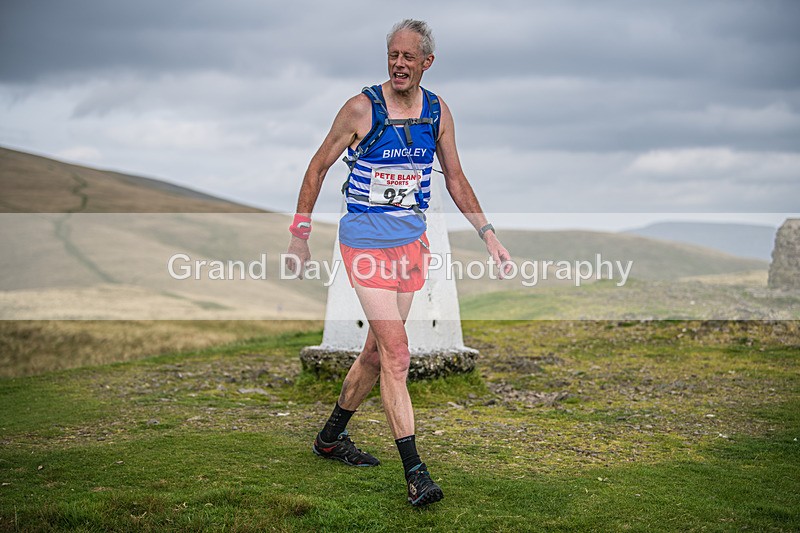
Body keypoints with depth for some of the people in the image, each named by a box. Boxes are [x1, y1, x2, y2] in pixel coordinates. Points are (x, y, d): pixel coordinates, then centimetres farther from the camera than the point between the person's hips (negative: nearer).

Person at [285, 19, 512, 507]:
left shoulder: (438, 112, 4)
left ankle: (331, 436, 32)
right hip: (366, 242, -5)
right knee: (396, 354, -12)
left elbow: (455, 178, 13)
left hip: (412, 241, 5)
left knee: (378, 352, 12)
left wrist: (489, 235, 8)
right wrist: (300, 236, -1)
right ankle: (414, 471, -9)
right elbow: (318, 167, -1)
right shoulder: (361, 109, -10)